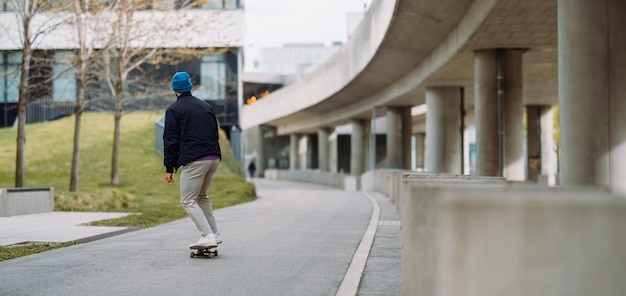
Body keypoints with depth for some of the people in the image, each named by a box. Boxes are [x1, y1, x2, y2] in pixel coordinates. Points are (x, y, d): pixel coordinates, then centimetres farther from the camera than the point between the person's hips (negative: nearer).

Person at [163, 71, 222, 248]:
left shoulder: (174, 109, 2)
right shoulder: (206, 106, 20)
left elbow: (170, 141, -3)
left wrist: (169, 168, 0)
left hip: (193, 161, -7)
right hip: (214, 158, 7)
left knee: (188, 201, 0)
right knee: (202, 196, 23)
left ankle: (208, 236, -14)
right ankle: (214, 233, 17)